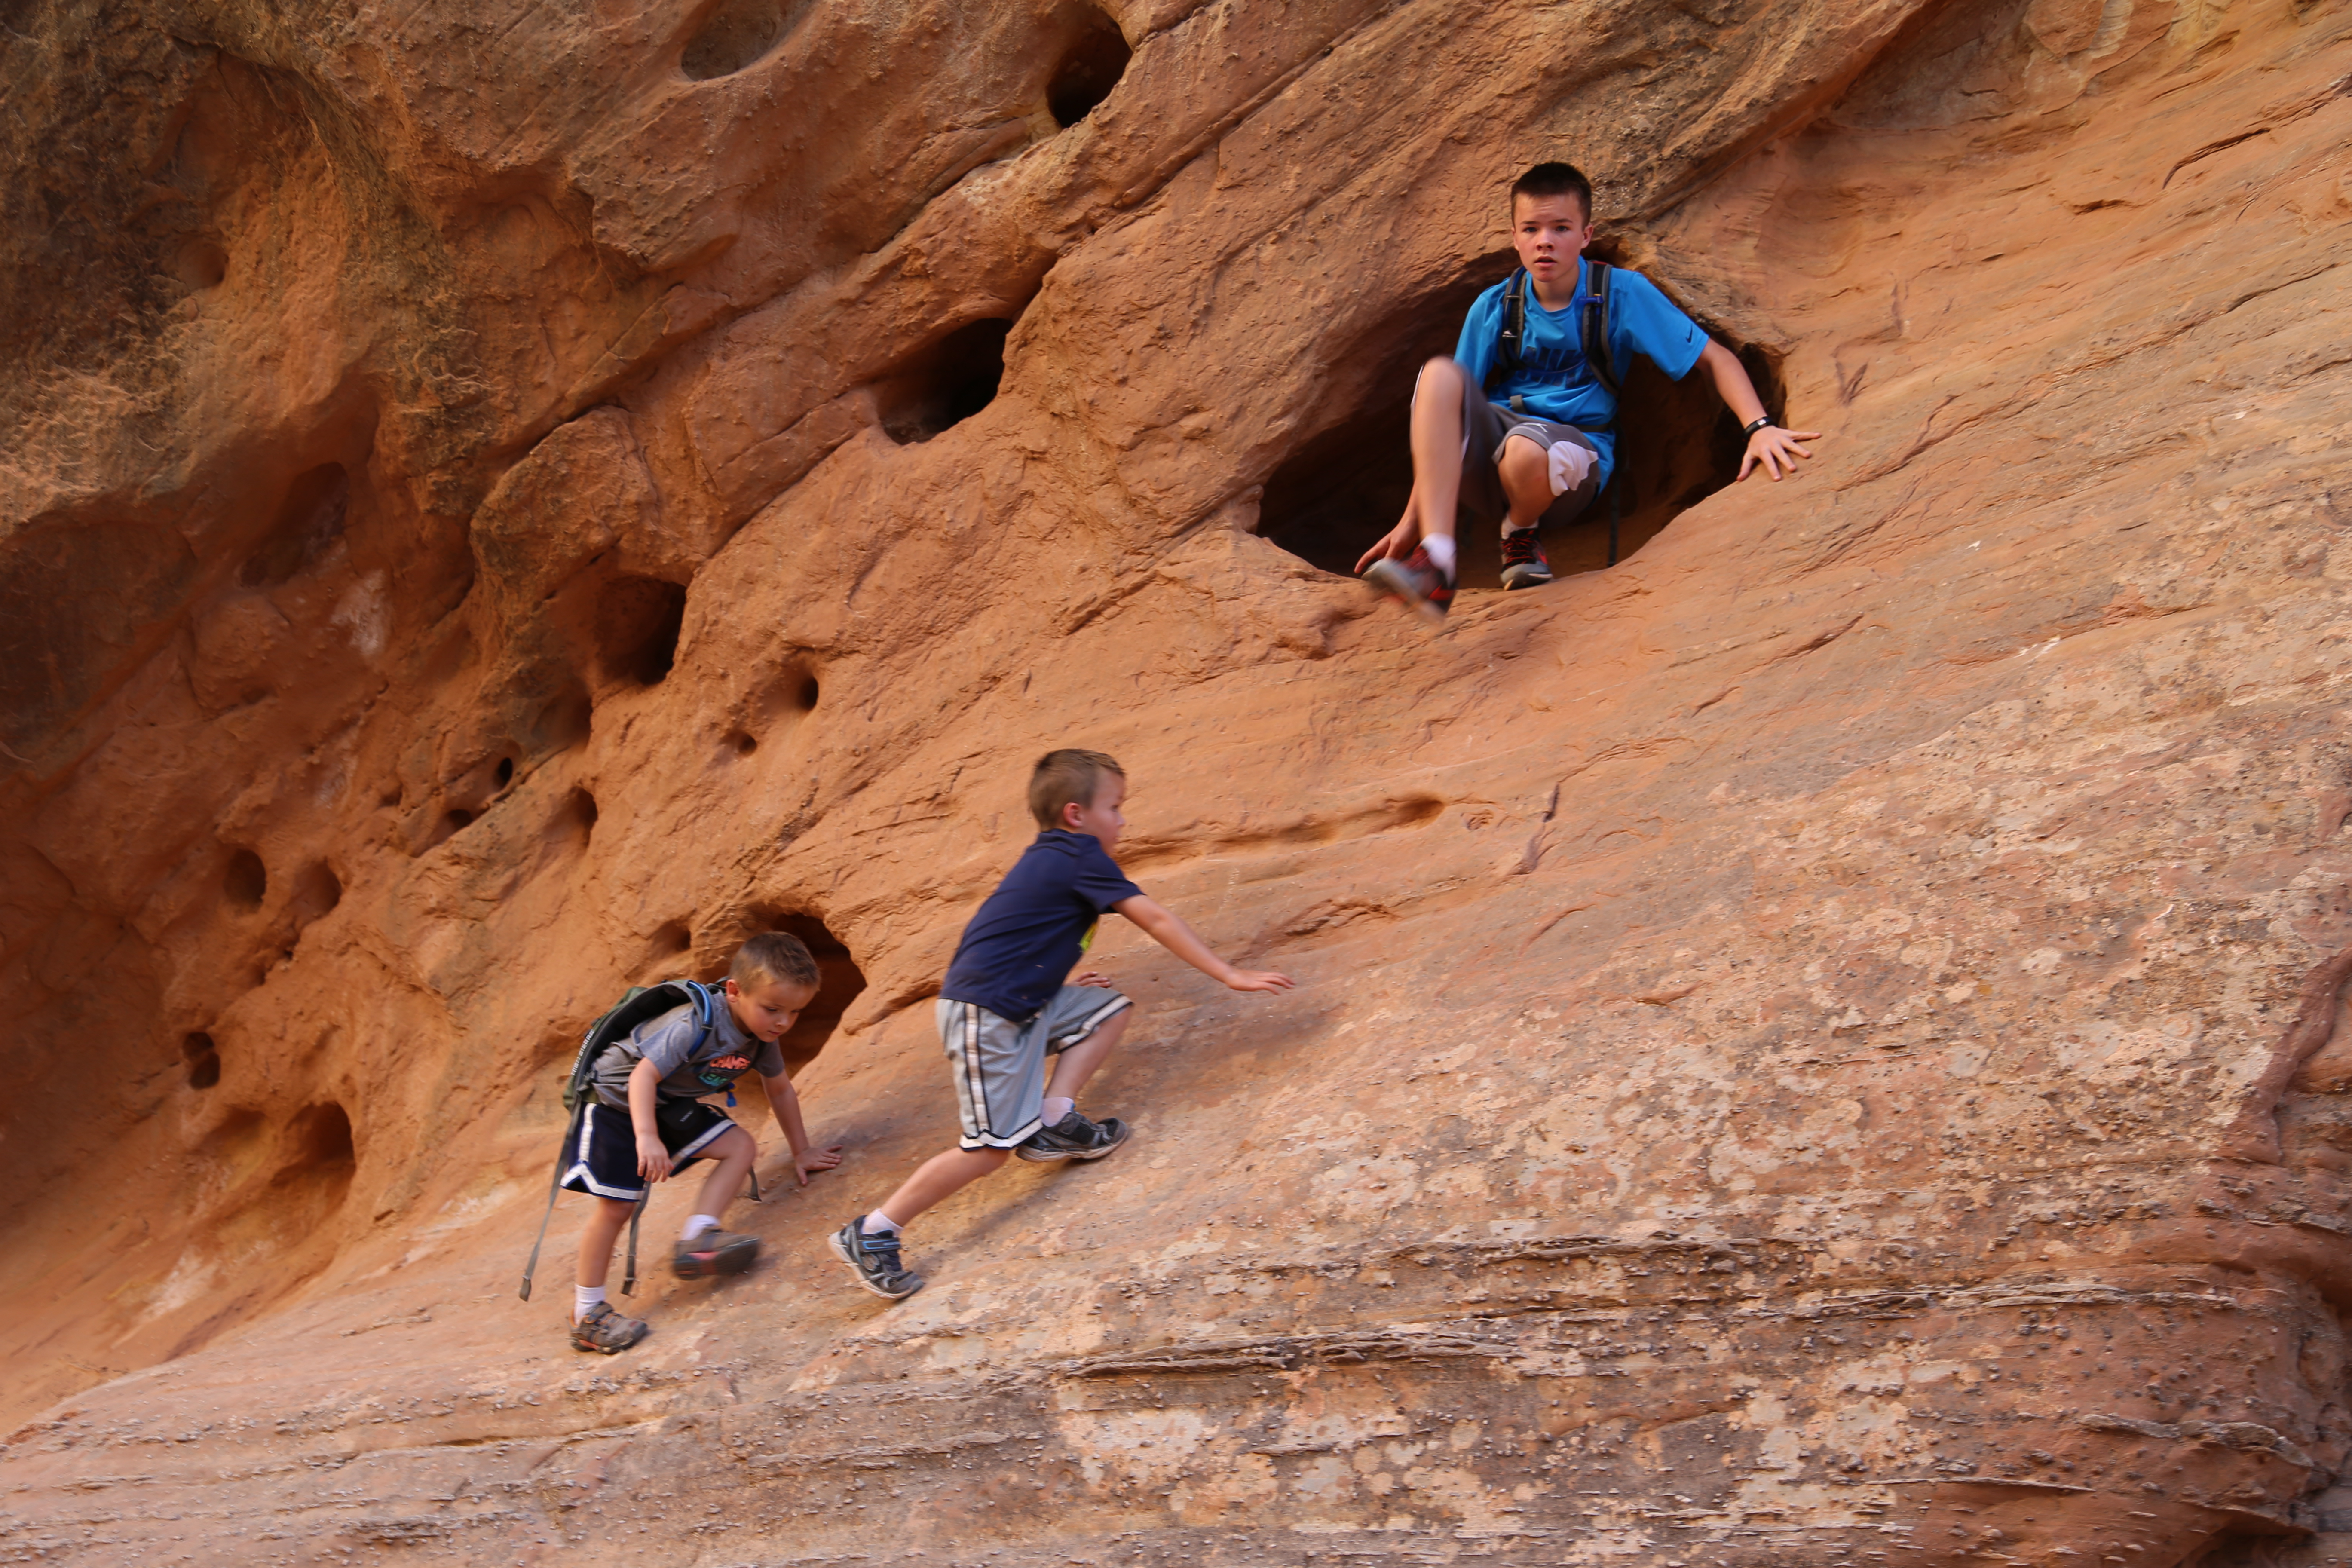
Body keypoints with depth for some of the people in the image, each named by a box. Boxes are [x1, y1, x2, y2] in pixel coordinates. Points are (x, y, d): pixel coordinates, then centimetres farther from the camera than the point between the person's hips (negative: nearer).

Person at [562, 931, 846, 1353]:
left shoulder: (762, 1036, -7)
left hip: (669, 1105, 8)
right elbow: (644, 1076, -35)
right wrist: (647, 1137, -45)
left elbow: (780, 1090, 9)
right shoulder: (695, 1027, -32)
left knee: (741, 1147, -9)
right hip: (617, 1100, -8)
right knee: (616, 1205, -11)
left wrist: (801, 1152, 14)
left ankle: (696, 1241, -16)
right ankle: (587, 1316, -1)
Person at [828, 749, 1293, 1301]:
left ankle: (1053, 1121, 3)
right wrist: (1230, 976, -9)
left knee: (1113, 1009, 10)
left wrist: (1063, 984, 33)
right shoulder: (1080, 854, -10)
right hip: (984, 1016, -10)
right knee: (990, 1148, -9)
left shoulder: (1049, 859, 16)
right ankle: (871, 1233, -4)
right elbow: (1156, 922, -11)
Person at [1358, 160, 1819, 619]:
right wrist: (1411, 520, -2)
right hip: (1486, 460, 2)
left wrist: (1759, 427, -20)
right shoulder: (1493, 308, 3)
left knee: (1528, 449, -41)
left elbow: (1715, 358, -1)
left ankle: (1521, 533, -2)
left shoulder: (1623, 295, -2)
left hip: (1576, 451, -2)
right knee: (1439, 374, -29)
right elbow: (1447, 415, 4)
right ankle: (1436, 561, -40)